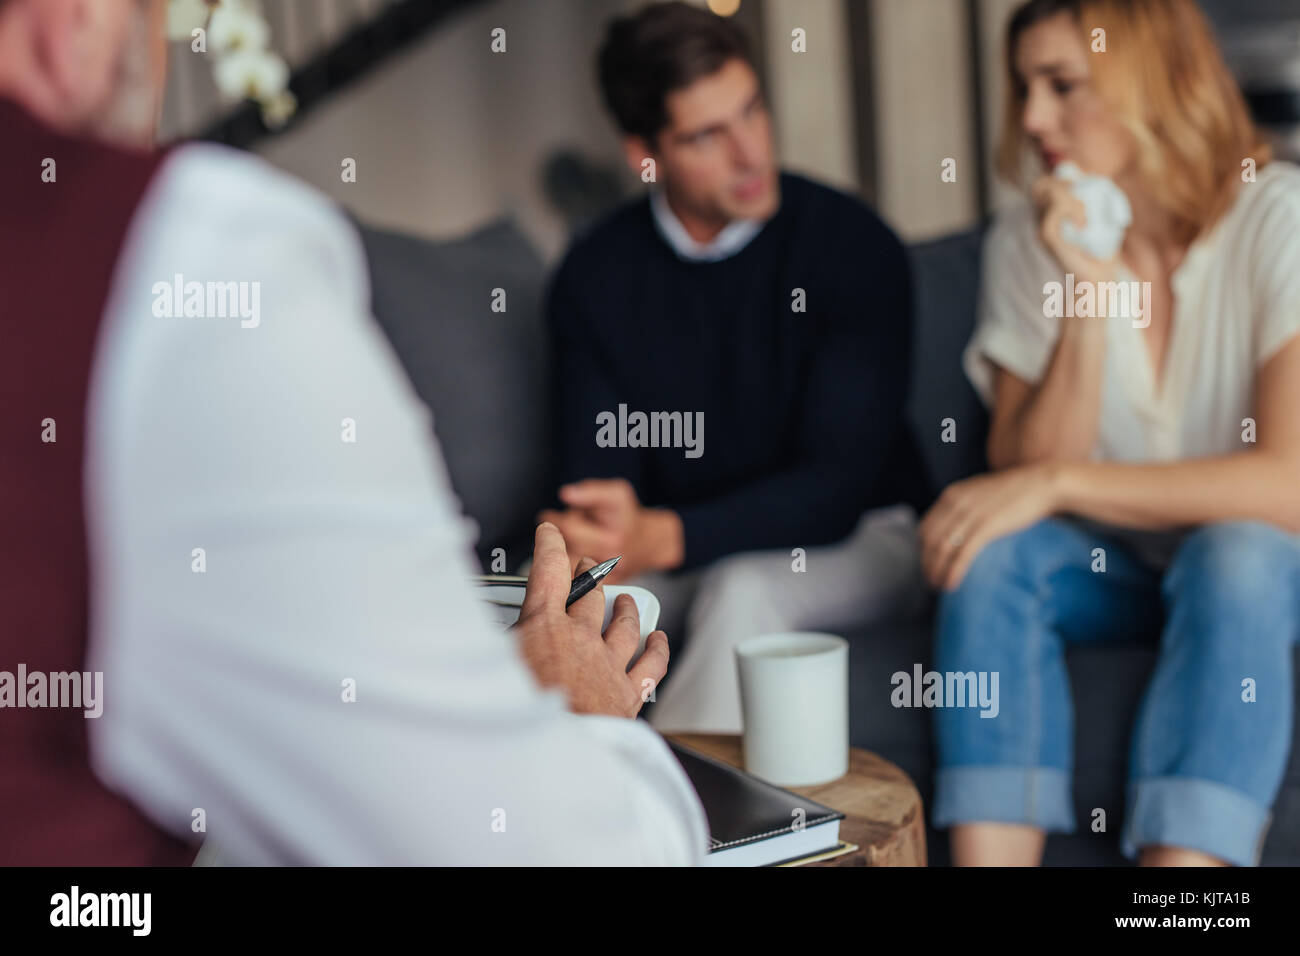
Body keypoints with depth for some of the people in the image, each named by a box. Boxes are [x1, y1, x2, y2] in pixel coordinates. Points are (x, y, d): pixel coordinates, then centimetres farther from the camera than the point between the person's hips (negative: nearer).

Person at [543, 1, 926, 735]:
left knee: (743, 588, -35)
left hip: (851, 537, -3)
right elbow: (597, 476, -6)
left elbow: (839, 482, -20)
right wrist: (590, 543, -32)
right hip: (672, 553, 3)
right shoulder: (595, 277, -4)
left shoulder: (854, 246, -15)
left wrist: (667, 538, -36)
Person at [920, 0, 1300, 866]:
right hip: (1113, 565, 3)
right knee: (991, 553, -26)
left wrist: (1058, 482, -27)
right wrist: (1087, 300, -22)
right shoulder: (1029, 240, -4)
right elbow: (1021, 470, -10)